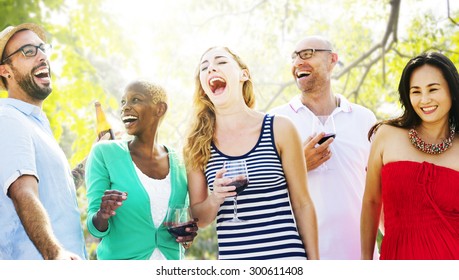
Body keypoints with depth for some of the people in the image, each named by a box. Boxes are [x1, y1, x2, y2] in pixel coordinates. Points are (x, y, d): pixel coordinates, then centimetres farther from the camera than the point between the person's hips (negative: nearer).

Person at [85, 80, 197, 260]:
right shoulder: (104, 153, -7)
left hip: (170, 259, 3)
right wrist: (102, 215, -29)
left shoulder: (179, 162, 1)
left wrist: (188, 231, -8)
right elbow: (96, 228, -8)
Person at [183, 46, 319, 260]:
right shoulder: (197, 143, 2)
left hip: (285, 256, -1)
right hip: (231, 258, 2)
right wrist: (214, 199, -13)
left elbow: (302, 204, 3)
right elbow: (199, 218, 7)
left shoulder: (279, 129, -2)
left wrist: (314, 262, 2)